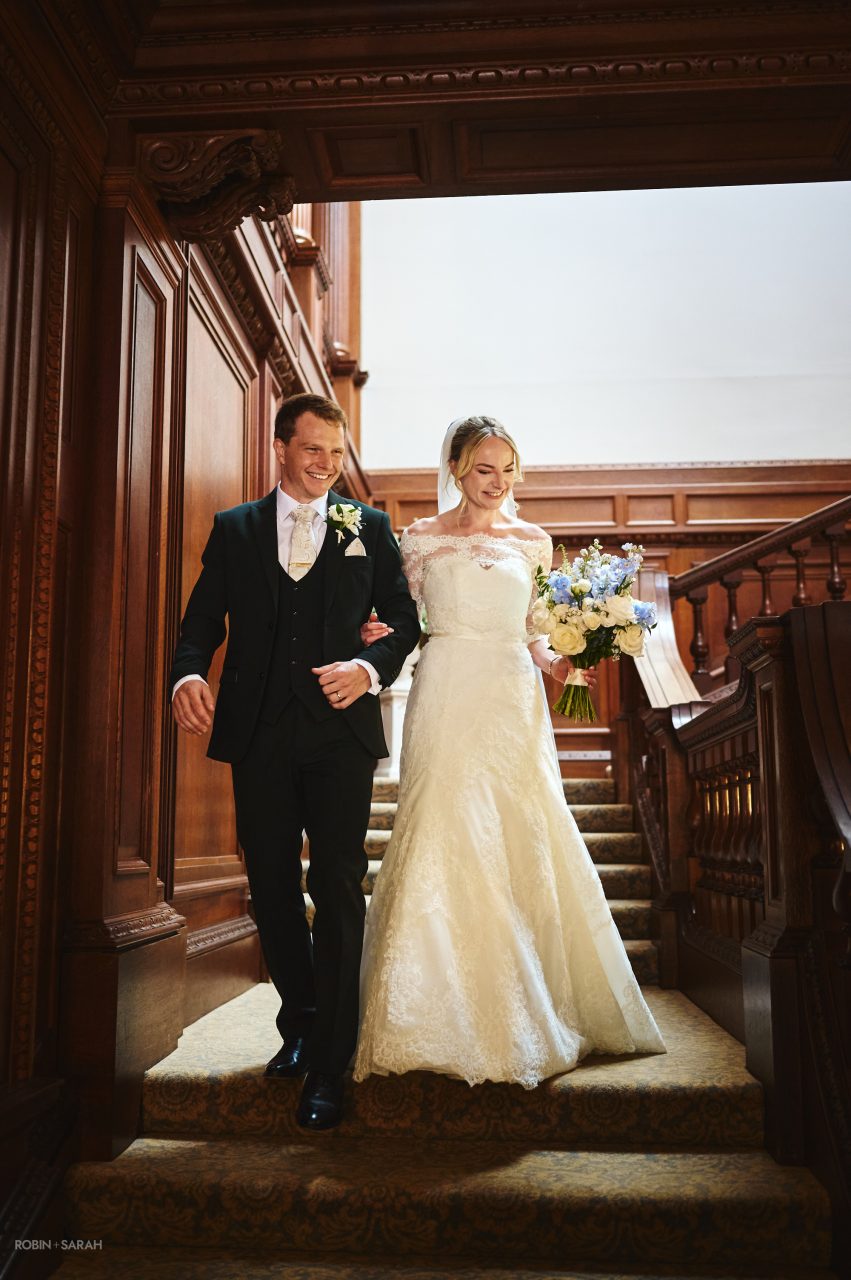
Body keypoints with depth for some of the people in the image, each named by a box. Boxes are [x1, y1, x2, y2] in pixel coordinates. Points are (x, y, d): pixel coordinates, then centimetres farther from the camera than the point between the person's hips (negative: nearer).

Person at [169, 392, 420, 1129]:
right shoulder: (234, 528, 11)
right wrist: (188, 674, -15)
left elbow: (405, 617, 5)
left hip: (340, 733, -2)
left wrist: (372, 667, -14)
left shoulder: (369, 527, 9)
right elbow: (204, 619, 5)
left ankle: (328, 1067, 7)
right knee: (272, 890, 12)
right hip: (258, 734, 2)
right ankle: (301, 1021, 35)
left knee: (338, 893, -2)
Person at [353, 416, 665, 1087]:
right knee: (444, 844, -6)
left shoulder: (533, 541, 12)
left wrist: (556, 663, -4)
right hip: (449, 700, -2)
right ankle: (444, 1016, 8)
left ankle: (534, 1011, 18)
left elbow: (532, 631, 16)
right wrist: (378, 632, -14)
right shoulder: (423, 538, 6)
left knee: (526, 846, 2)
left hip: (514, 702, 3)